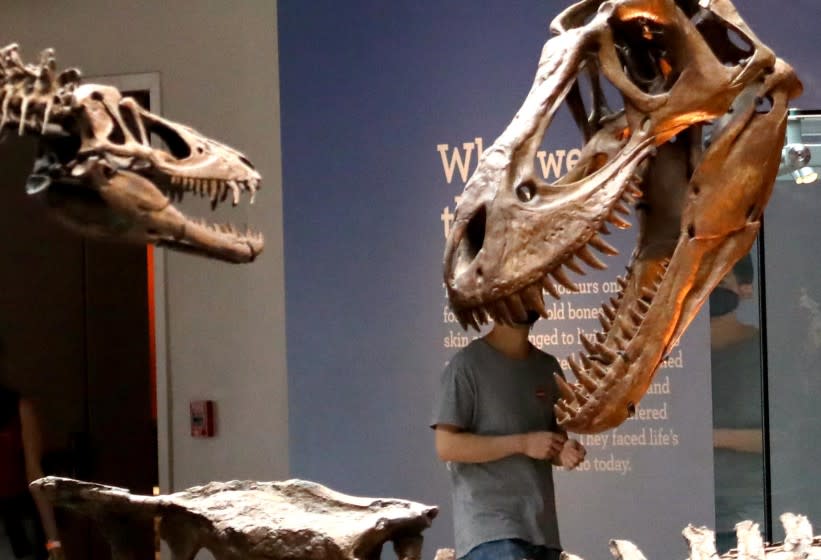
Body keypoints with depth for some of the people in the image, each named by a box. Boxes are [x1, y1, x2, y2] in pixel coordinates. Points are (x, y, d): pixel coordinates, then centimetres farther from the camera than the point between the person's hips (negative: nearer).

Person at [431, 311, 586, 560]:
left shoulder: (548, 368, 16)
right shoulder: (468, 364, -5)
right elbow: (446, 446, -11)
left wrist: (565, 452, -3)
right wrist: (522, 443, -15)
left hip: (542, 528, 7)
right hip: (490, 530, -7)